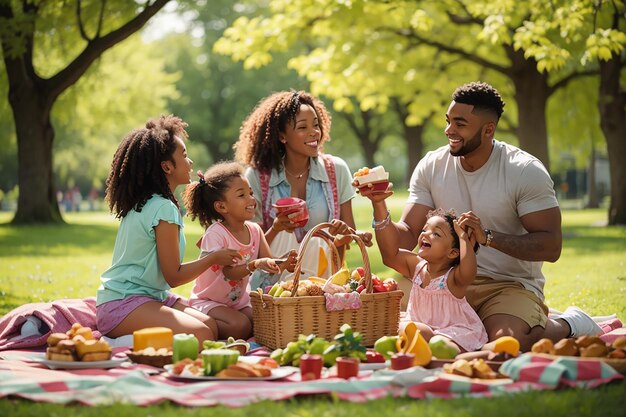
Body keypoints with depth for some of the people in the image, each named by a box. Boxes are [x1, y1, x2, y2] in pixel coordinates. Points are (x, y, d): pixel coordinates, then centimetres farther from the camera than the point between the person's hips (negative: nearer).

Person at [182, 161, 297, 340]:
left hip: (240, 301, 7)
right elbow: (229, 273, -29)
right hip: (207, 301, -7)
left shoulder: (254, 230, 0)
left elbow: (269, 264, -8)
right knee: (240, 326, -29)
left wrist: (284, 262, -31)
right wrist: (255, 264, -46)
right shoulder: (215, 234, -20)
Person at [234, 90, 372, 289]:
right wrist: (276, 230, -21)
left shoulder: (336, 170, 4)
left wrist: (347, 233, -14)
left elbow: (350, 231, 10)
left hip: (324, 279, 2)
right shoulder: (257, 177, -2)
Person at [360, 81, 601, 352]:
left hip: (511, 285, -4)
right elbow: (405, 241, -3)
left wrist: (488, 237, -27)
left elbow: (551, 247, -16)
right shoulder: (431, 167, 0)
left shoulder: (526, 172, -11)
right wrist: (379, 207, -23)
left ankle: (566, 325, 4)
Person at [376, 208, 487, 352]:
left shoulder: (453, 277, -18)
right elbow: (390, 254, -14)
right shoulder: (417, 266, 0)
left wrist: (463, 236, -34)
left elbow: (468, 272, -43)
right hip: (423, 327, 7)